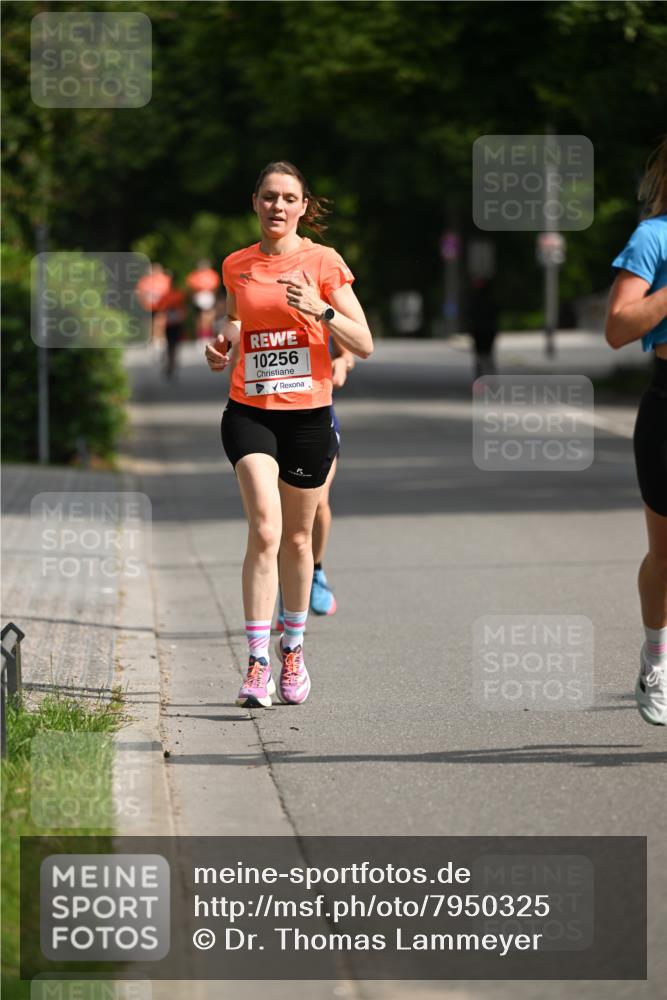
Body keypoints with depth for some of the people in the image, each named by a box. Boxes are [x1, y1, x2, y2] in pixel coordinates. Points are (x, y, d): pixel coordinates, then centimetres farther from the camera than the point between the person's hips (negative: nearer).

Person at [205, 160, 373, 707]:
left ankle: (292, 647, 34)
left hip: (308, 412, 0)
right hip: (249, 410, 0)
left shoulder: (324, 262, -2)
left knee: (297, 536, 11)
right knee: (265, 529, -18)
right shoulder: (236, 266, 6)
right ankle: (258, 663, -20)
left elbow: (364, 345, -5)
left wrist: (320, 308, -20)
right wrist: (223, 343, 4)